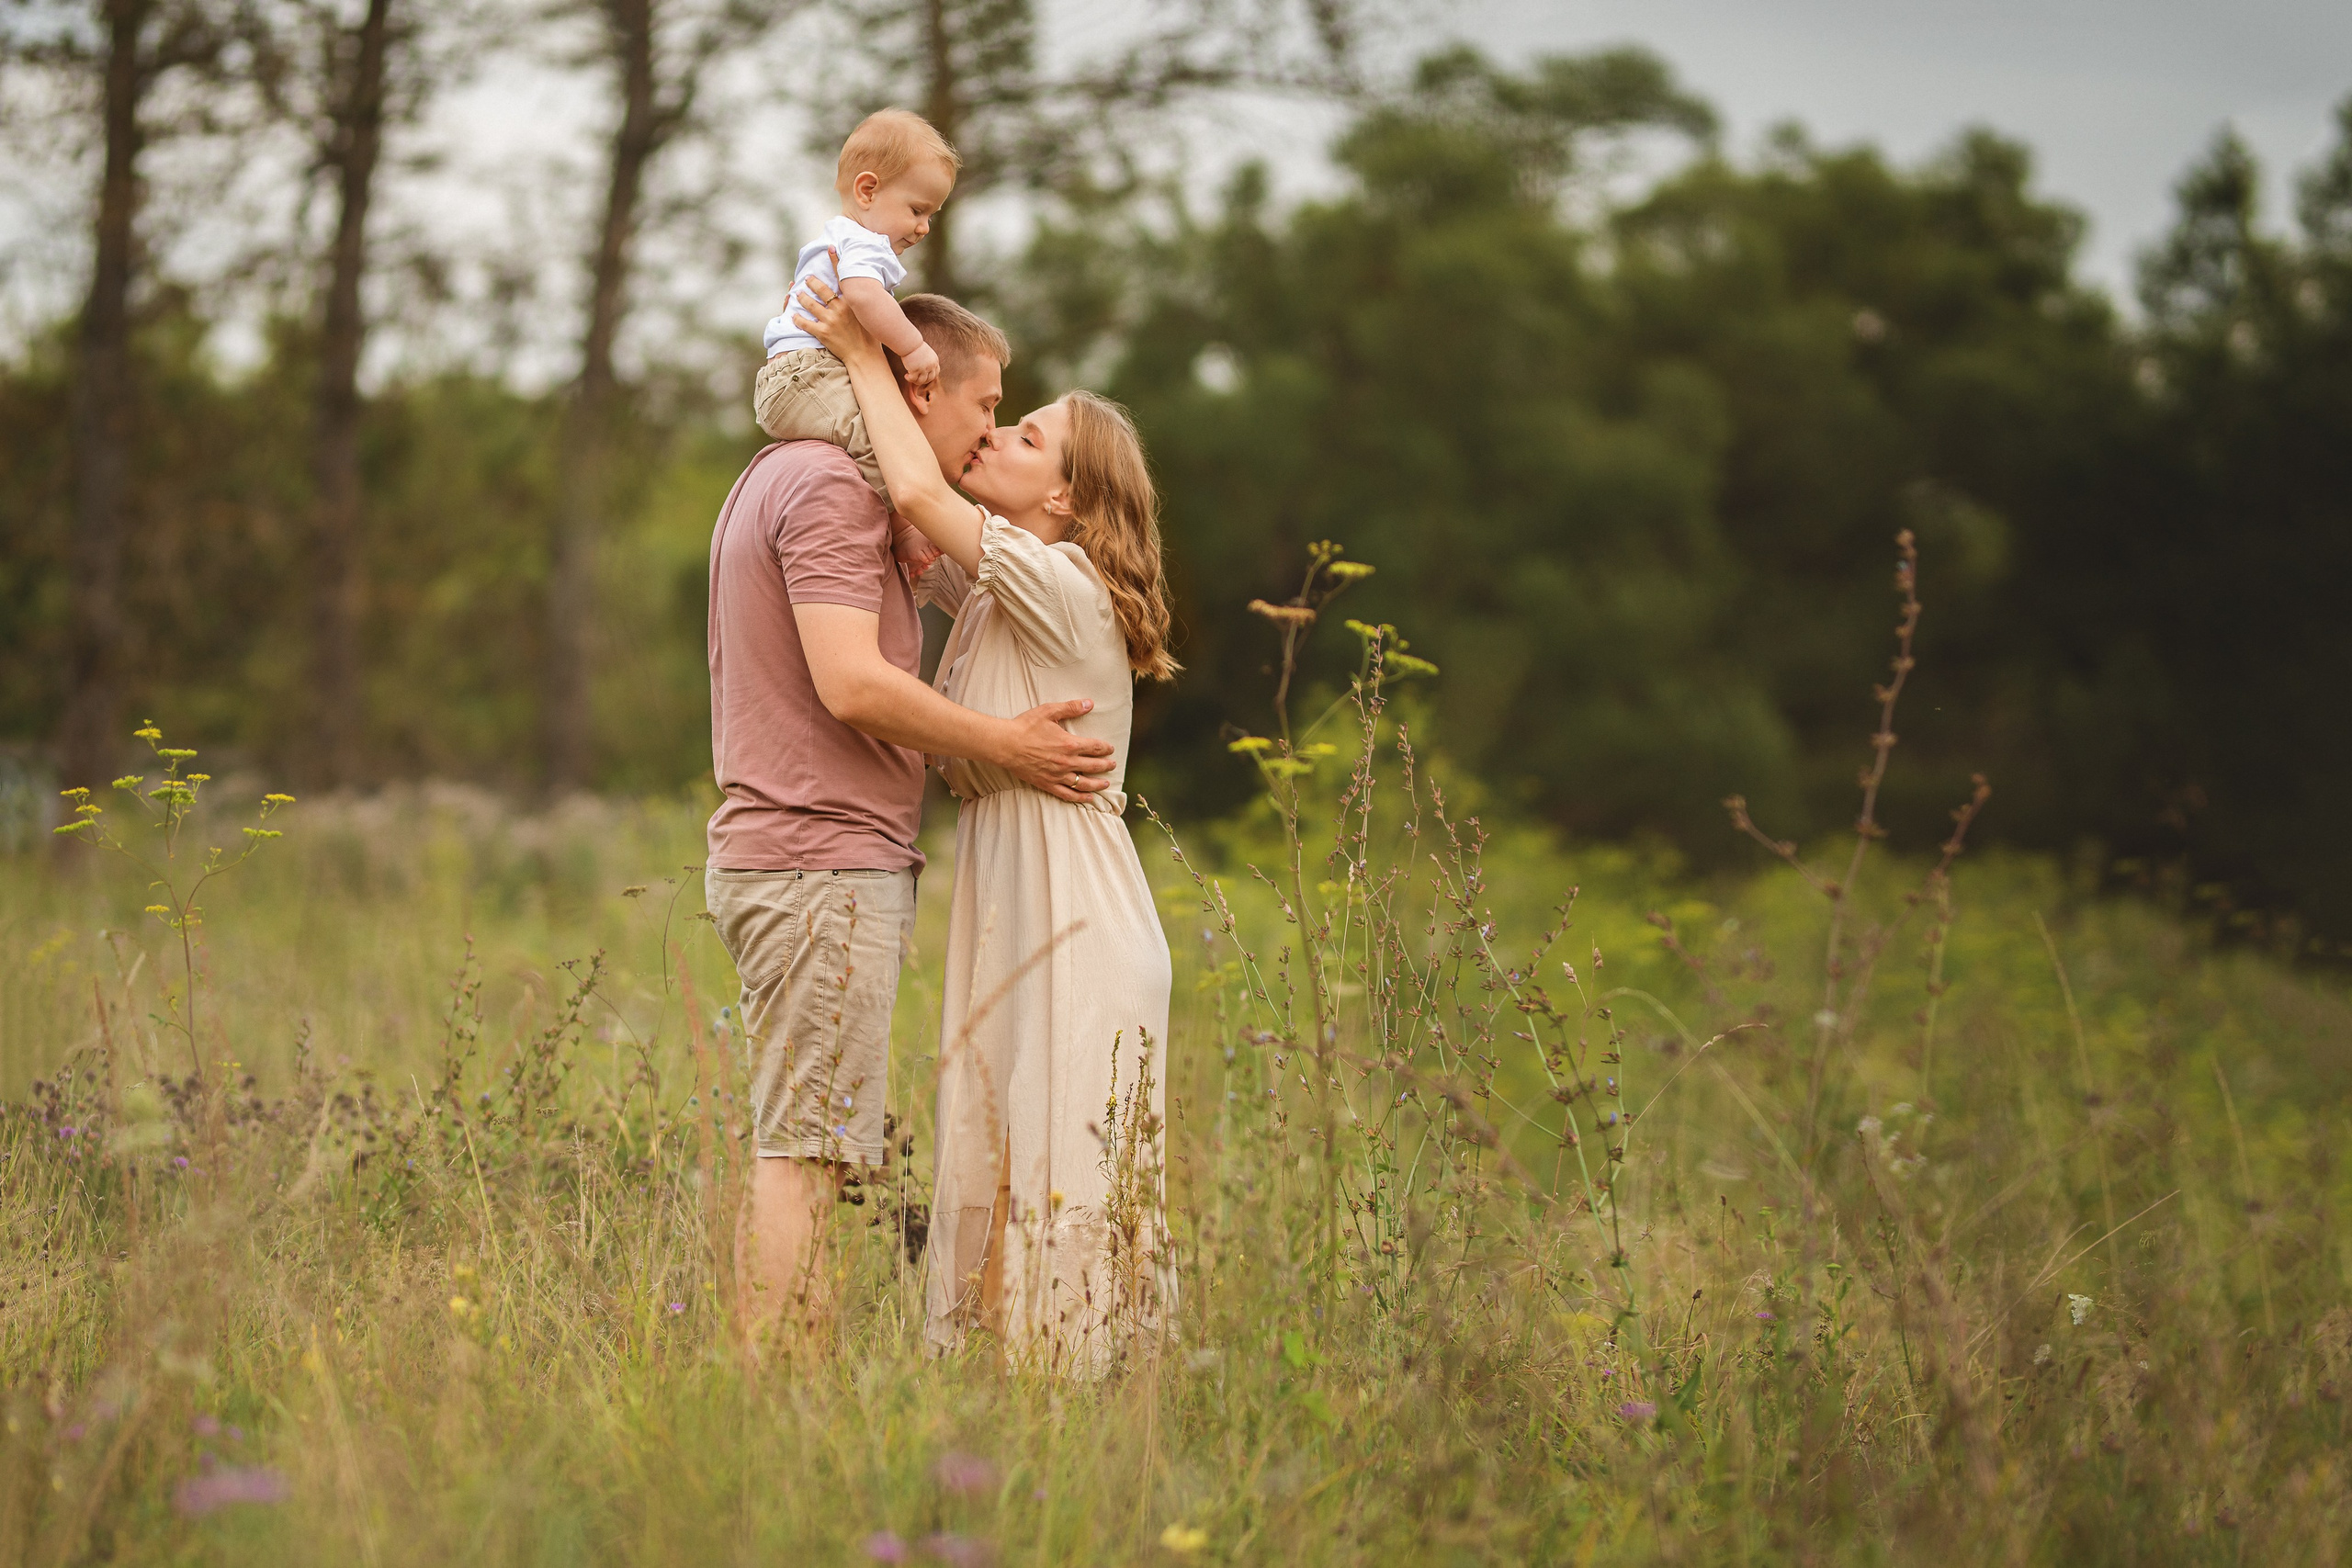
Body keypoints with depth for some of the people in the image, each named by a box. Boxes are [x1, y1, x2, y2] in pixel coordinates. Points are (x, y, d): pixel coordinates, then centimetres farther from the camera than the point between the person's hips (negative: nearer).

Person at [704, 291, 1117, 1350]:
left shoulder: (778, 476, 22)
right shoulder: (830, 486, -11)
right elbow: (852, 684, -20)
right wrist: (1006, 746, -12)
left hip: (777, 859, 10)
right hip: (823, 864, -10)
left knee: (797, 1149, 9)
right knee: (805, 1153, -11)